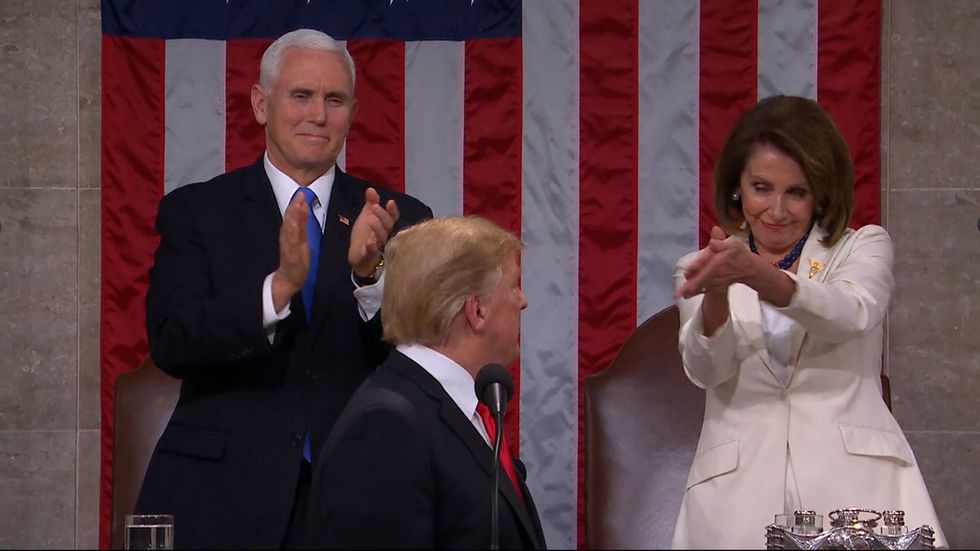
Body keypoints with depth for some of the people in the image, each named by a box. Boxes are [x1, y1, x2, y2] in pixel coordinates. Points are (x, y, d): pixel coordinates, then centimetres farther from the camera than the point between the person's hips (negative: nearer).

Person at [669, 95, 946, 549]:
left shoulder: (864, 247, 12)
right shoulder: (701, 269, 15)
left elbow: (852, 315, -11)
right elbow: (705, 370, -3)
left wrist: (757, 274, -27)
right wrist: (718, 294, -23)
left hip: (853, 477, -1)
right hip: (741, 486, 1)